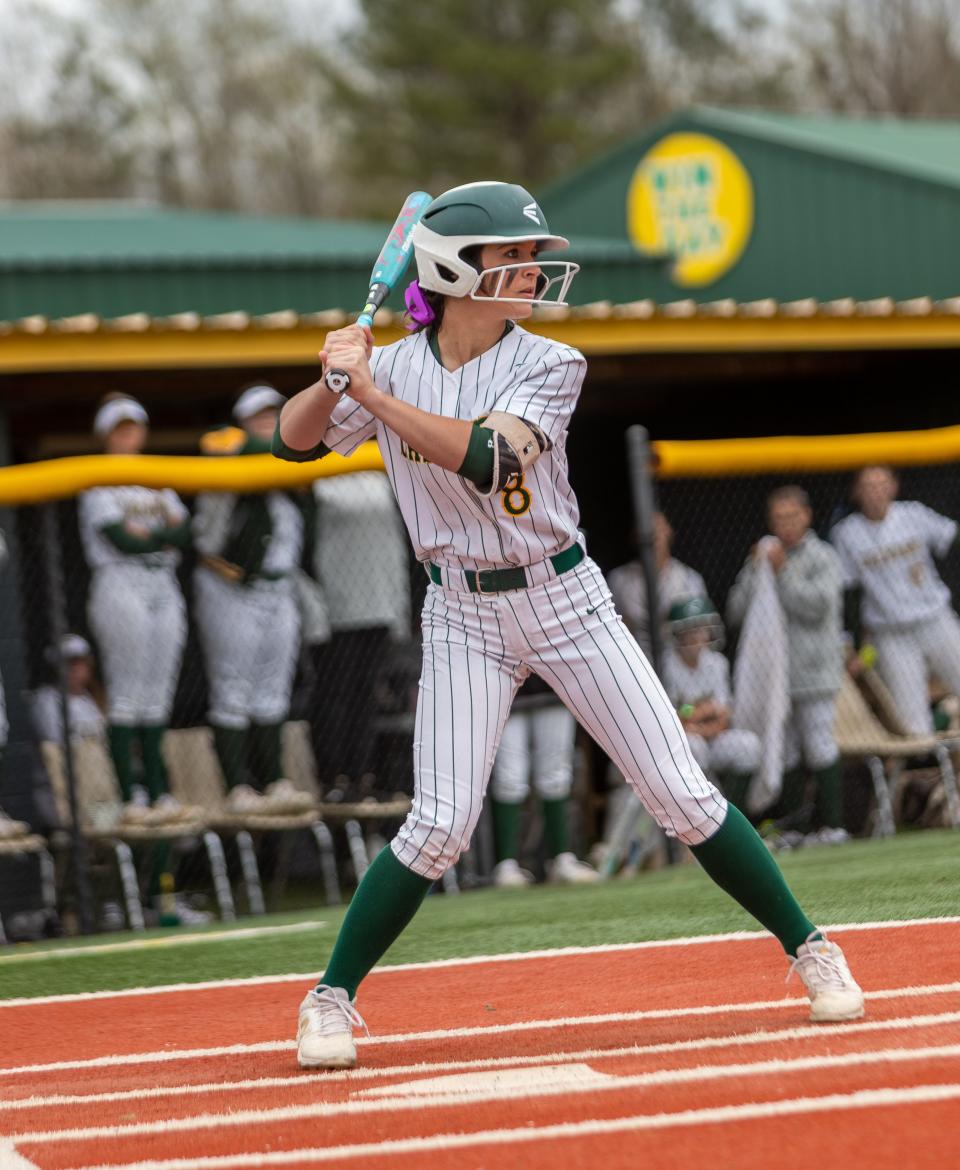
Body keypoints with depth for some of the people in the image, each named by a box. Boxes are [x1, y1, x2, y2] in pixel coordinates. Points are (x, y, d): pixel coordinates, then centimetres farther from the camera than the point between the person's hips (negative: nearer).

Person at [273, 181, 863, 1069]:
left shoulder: (548, 366, -9)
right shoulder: (394, 367, -2)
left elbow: (483, 456, -24)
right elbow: (295, 441, -1)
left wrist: (373, 394, -29)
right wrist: (332, 379, -21)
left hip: (566, 598, 0)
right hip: (464, 619, 0)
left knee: (685, 797, -2)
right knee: (440, 825, -11)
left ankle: (806, 947, 12)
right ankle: (333, 997, 4)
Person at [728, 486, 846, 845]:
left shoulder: (823, 558, -1)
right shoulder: (763, 556, 12)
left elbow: (818, 606, -16)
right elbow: (737, 611, 5)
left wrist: (783, 572, -15)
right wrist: (755, 570, -6)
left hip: (813, 669, -5)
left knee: (818, 745, -7)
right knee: (785, 751, 6)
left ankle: (832, 824, -3)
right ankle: (790, 825, 11)